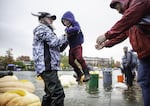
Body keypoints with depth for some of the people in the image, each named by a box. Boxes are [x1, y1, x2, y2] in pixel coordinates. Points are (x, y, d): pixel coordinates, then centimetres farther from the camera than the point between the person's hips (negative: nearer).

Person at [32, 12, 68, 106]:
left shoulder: (48, 31, 30)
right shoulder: (42, 28, 0)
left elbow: (59, 49, 26)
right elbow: (55, 42, -14)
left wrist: (67, 40, 14)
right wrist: (65, 36, 3)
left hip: (49, 66, 11)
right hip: (47, 66, -11)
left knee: (50, 94, 15)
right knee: (58, 94, -18)